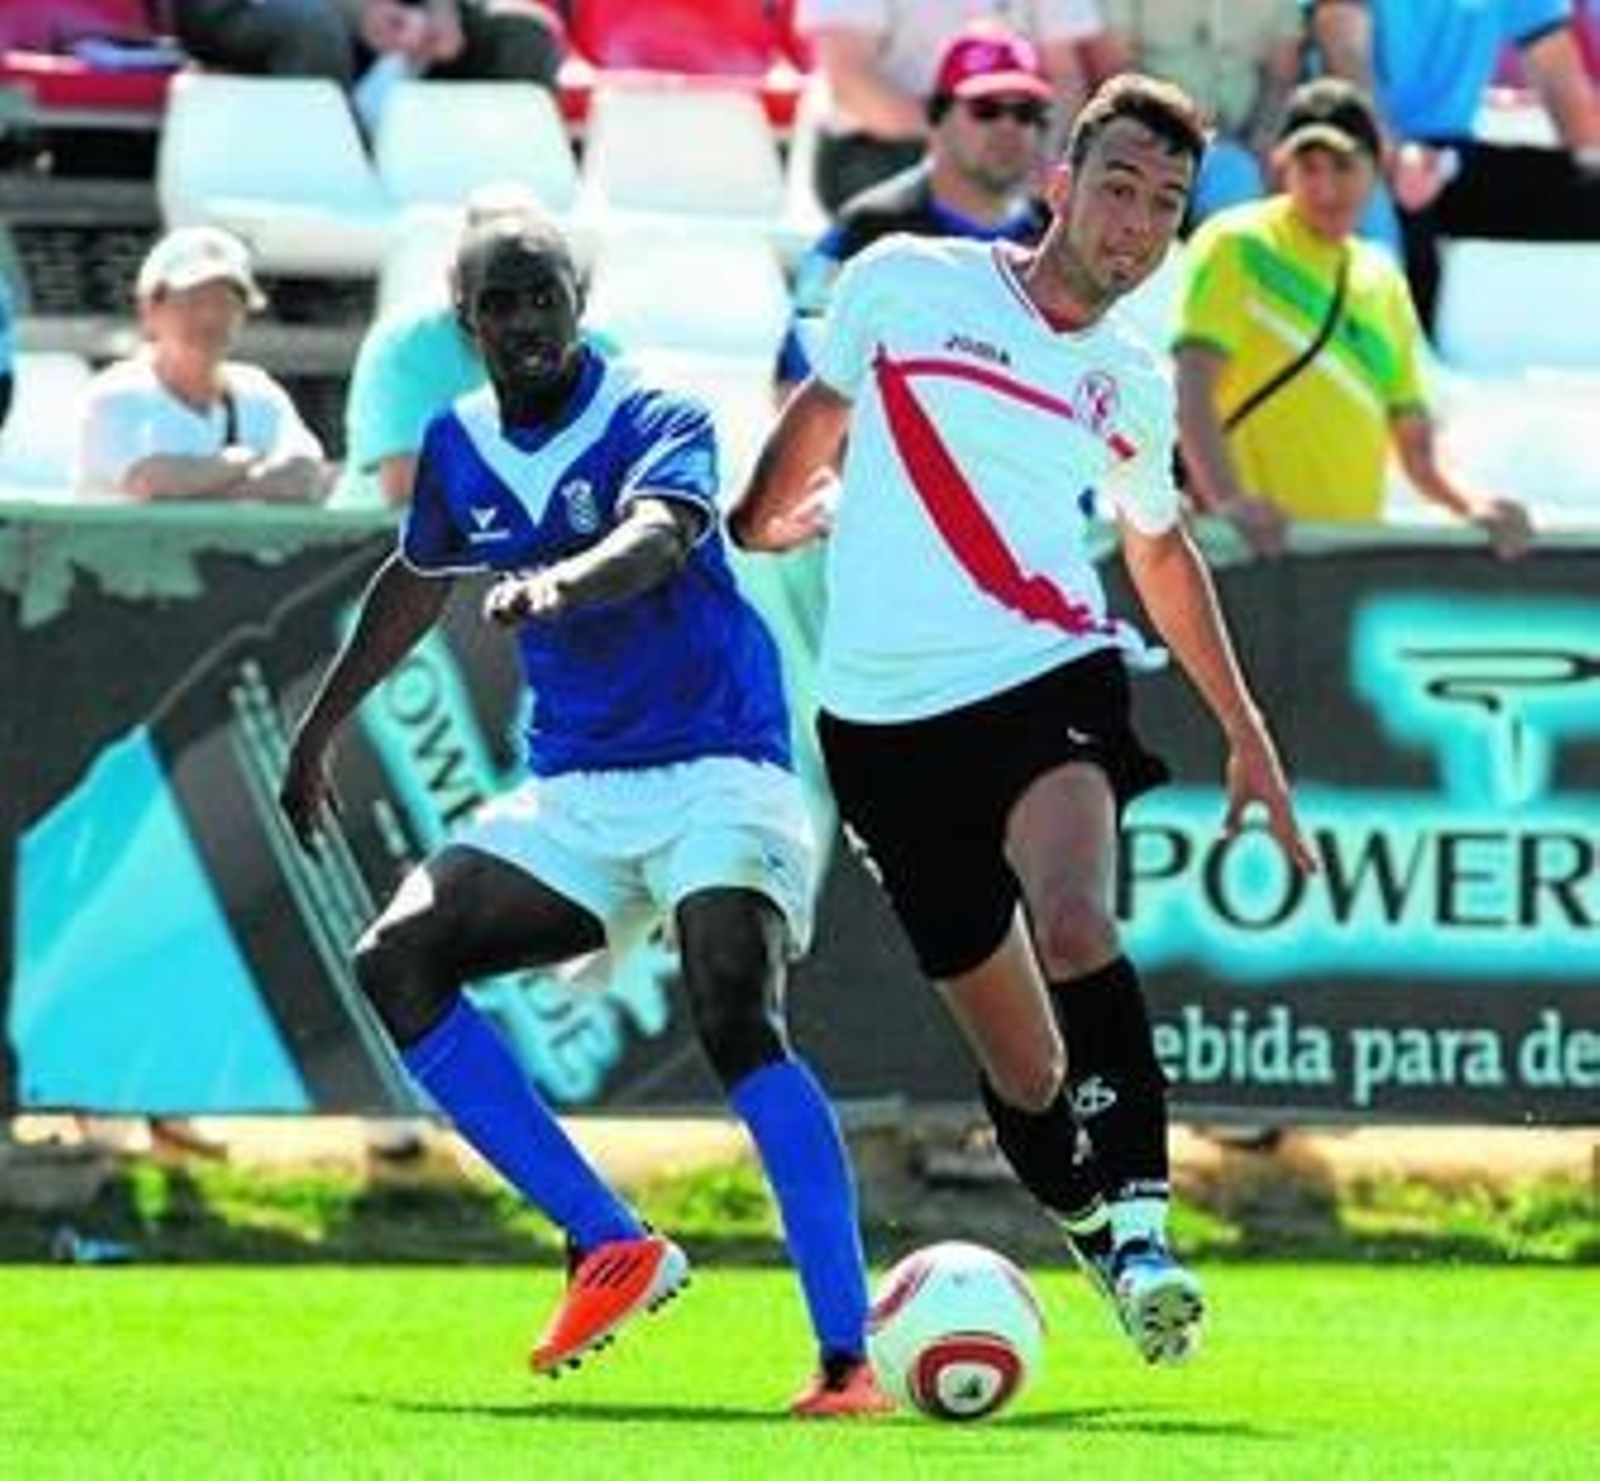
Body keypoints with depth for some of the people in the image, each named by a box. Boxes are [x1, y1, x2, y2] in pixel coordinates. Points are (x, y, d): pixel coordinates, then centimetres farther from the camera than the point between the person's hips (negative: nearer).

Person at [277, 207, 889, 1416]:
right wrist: (319, 730, 34)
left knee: (738, 1021, -29)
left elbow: (656, 535, -36)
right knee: (393, 967, -11)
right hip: (574, 794, 7)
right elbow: (418, 585, 26)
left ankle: (849, 1355, -29)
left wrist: (561, 583, -57)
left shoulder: (657, 420, -13)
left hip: (719, 773, -7)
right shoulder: (460, 448, 6)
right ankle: (611, 1246, -8)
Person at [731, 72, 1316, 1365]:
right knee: (1022, 1066, 2)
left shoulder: (1132, 384, 11)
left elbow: (1158, 545, 29)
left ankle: (1139, 1224, -33)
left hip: (1052, 678, 0)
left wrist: (1247, 733, 30)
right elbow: (824, 406, 21)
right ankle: (1096, 1235, 27)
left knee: (1072, 925, -32)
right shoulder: (906, 284, 1)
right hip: (888, 714, 0)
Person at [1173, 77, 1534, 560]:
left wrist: (1468, 504, 2)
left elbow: (1415, 445, 23)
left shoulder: (1383, 280, 19)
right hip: (1261, 542, -6)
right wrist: (1228, 501, -27)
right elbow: (1192, 396, -11)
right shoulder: (1234, 246, 0)